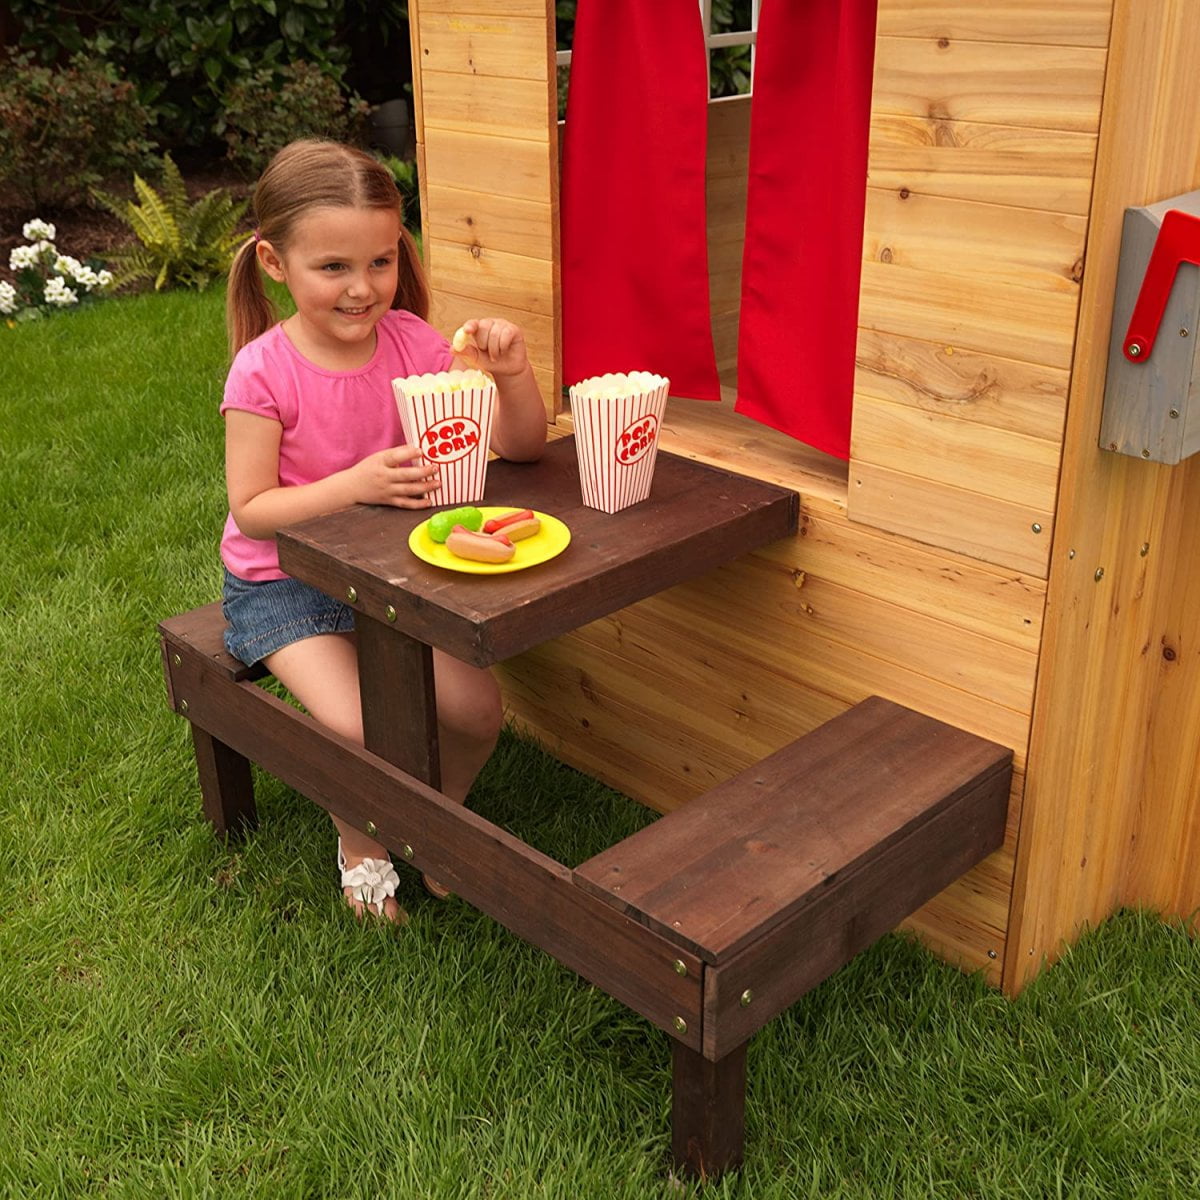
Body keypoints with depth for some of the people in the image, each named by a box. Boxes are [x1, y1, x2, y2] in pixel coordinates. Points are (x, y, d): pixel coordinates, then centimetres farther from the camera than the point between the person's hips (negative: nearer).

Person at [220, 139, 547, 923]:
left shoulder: (409, 340, -8)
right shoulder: (264, 372, -19)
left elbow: (521, 447, -8)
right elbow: (251, 509, -16)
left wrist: (512, 371, -28)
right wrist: (355, 484, -30)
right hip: (282, 583, -3)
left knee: (476, 709, -12)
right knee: (360, 726, -22)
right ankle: (360, 844, 13)